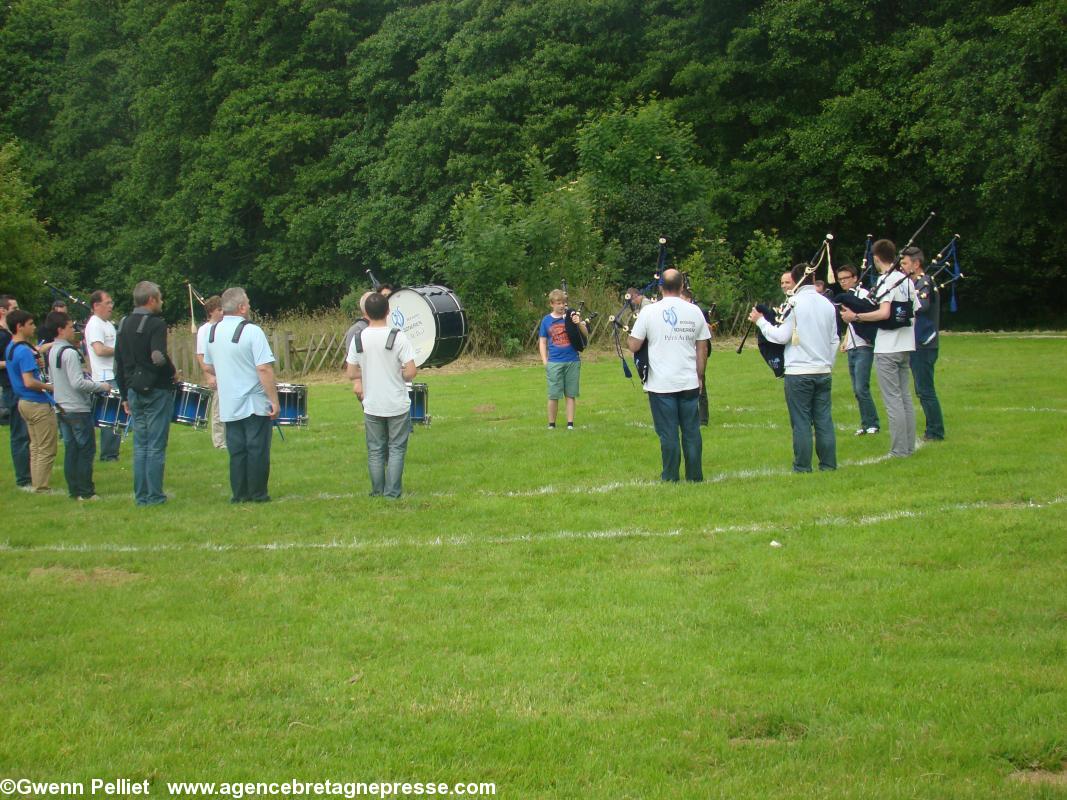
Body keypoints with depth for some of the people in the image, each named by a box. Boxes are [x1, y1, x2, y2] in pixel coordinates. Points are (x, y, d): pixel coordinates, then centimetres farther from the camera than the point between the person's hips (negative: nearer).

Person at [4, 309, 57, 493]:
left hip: (24, 401, 10)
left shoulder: (10, 348, 9)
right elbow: (29, 382, -26)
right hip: (38, 404, -10)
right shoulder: (24, 351, -21)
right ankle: (41, 488, 1)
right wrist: (50, 387, -14)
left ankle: (35, 484, 21)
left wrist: (37, 363, 10)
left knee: (36, 447, 17)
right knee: (47, 449, -2)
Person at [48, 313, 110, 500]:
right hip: (78, 409, -9)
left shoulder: (52, 352, 10)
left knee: (70, 449, 12)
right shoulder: (70, 353, -19)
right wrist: (101, 386, -11)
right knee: (86, 450, -2)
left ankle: (73, 490, 14)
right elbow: (78, 383, -23)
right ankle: (85, 492, -1)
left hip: (62, 407, 9)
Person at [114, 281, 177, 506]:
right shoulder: (156, 324, -13)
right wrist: (173, 373, -8)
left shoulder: (124, 325, 9)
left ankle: (140, 495, 14)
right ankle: (154, 495, 2)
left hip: (134, 392, 6)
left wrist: (125, 396, 17)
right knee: (156, 446, 0)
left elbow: (118, 364, 11)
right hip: (157, 391, -6)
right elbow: (159, 358, -28)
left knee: (140, 445, 13)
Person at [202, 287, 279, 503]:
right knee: (257, 450, 3)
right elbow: (264, 368, -21)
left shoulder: (214, 331, 4)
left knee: (236, 451, 11)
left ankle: (239, 494, 13)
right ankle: (258, 494, 7)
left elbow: (208, 366, 16)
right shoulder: (251, 331, -16)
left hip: (228, 405, 6)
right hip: (256, 403, -6)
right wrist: (274, 400, -16)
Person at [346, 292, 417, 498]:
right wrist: (399, 375, 5)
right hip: (397, 404, -2)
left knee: (375, 450, 12)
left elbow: (351, 373, -1)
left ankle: (377, 491, 17)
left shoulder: (358, 338, -5)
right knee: (396, 448, 7)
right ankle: (392, 492, 6)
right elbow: (410, 372, -16)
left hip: (372, 405, 2)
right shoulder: (398, 337, -14)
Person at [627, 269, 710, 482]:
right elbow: (702, 349, 7)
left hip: (661, 384, -2)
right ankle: (694, 476, 13)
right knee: (692, 432, 9)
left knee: (668, 434, 2)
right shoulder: (694, 311, 2)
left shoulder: (649, 311, -6)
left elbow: (634, 346, -4)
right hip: (689, 382, 2)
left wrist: (627, 337, 18)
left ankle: (670, 477, 6)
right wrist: (699, 376, 17)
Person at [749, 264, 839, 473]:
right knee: (824, 419, 8)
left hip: (798, 372, -5)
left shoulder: (794, 303, -9)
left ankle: (803, 467, 0)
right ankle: (828, 464, 9)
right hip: (823, 371, 5)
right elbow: (834, 340, 14)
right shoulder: (827, 304, 9)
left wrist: (760, 321, 2)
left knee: (801, 422, -1)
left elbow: (781, 336, -10)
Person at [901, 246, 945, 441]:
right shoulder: (916, 283, 17)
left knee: (925, 390, -7)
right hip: (919, 345, 10)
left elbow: (922, 305, -32)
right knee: (924, 390, 13)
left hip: (924, 346, -10)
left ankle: (936, 432, -2)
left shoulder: (924, 283, -13)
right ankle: (934, 430, 19)